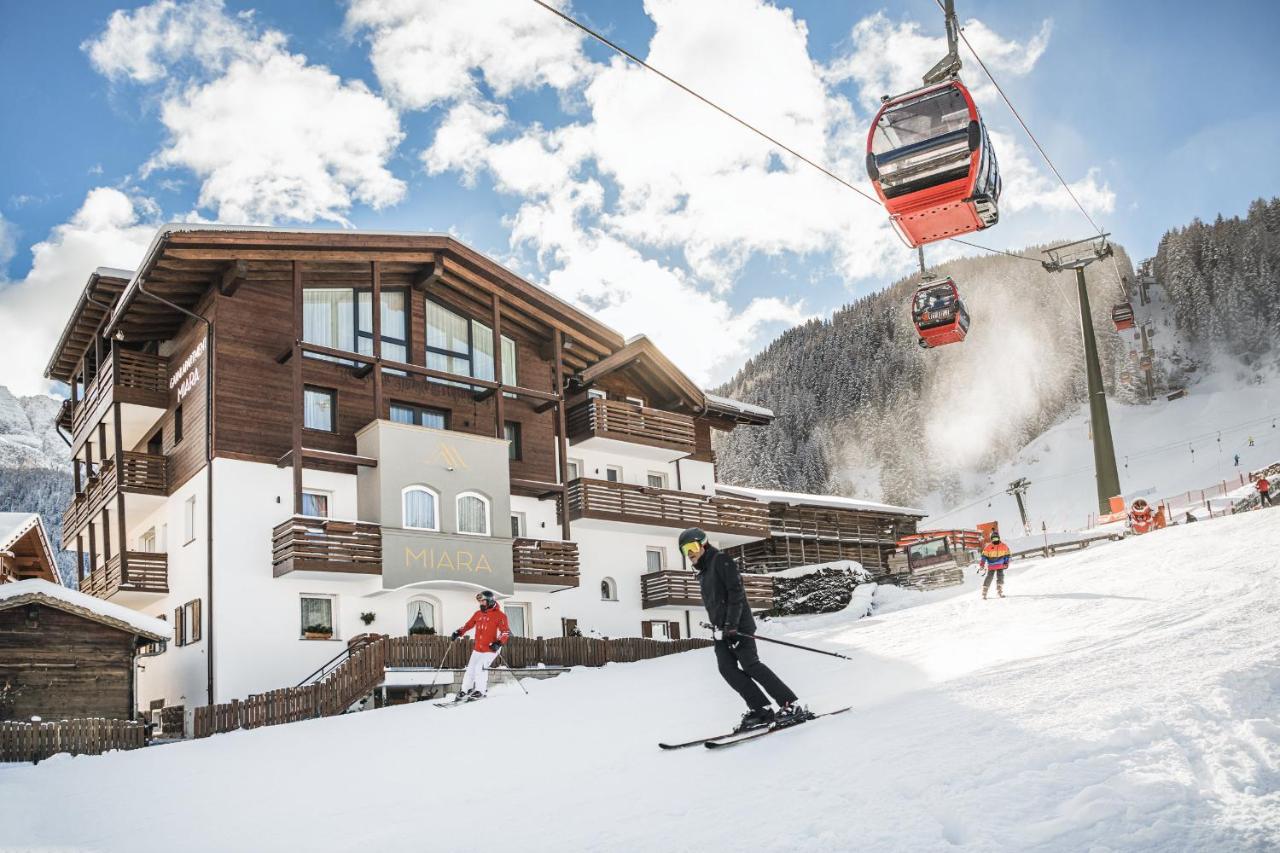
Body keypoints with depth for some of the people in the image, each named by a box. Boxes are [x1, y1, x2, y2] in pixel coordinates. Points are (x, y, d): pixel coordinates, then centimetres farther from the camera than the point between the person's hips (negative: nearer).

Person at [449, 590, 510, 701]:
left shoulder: (499, 615, -8)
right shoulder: (478, 614, 9)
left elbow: (506, 631, -11)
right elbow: (468, 625, 19)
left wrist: (499, 643, -25)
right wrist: (458, 633, 5)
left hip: (490, 649, -6)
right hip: (478, 649, 6)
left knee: (480, 667, -18)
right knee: (470, 668, 4)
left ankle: (480, 691, -5)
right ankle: (465, 690, 15)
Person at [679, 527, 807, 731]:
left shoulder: (721, 560, -4)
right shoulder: (703, 574, 22)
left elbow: (736, 592, -14)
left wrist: (732, 624, -21)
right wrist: (718, 627, 18)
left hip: (738, 626, -8)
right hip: (722, 630, 8)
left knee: (749, 664, -16)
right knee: (727, 668, -7)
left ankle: (792, 705, -15)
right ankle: (761, 709, -9)